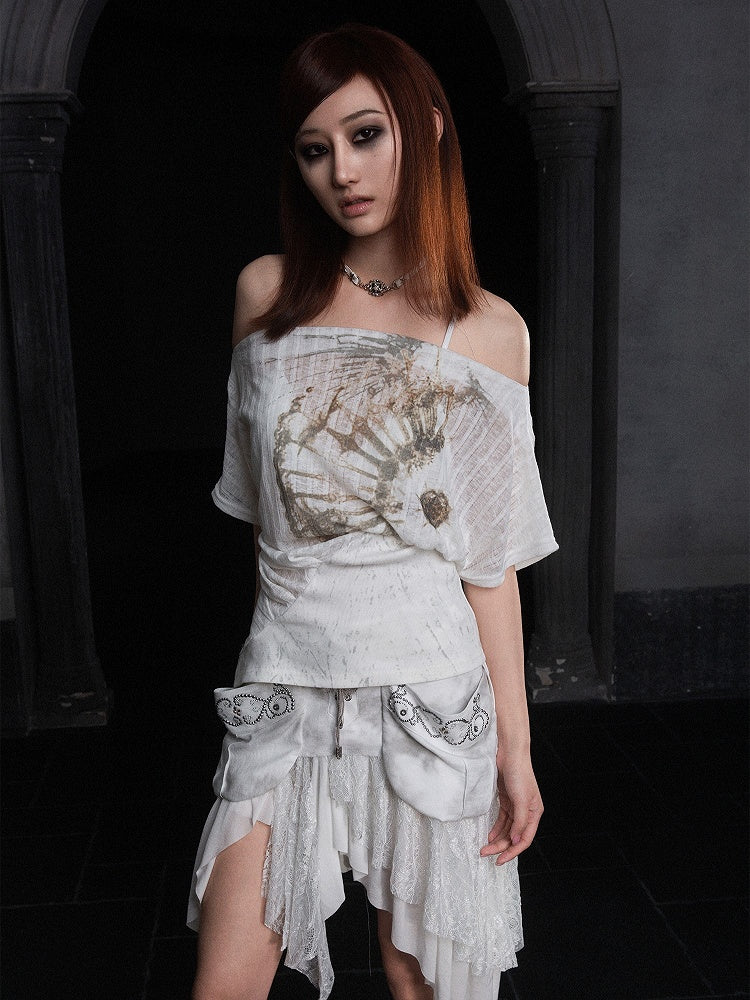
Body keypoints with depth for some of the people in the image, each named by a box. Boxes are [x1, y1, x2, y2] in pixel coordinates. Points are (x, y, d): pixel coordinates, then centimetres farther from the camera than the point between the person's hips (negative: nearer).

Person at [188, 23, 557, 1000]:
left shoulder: (491, 331, -2)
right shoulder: (266, 294, 2)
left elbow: (490, 555, -2)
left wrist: (516, 744, -2)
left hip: (431, 686, -1)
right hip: (287, 676, 2)